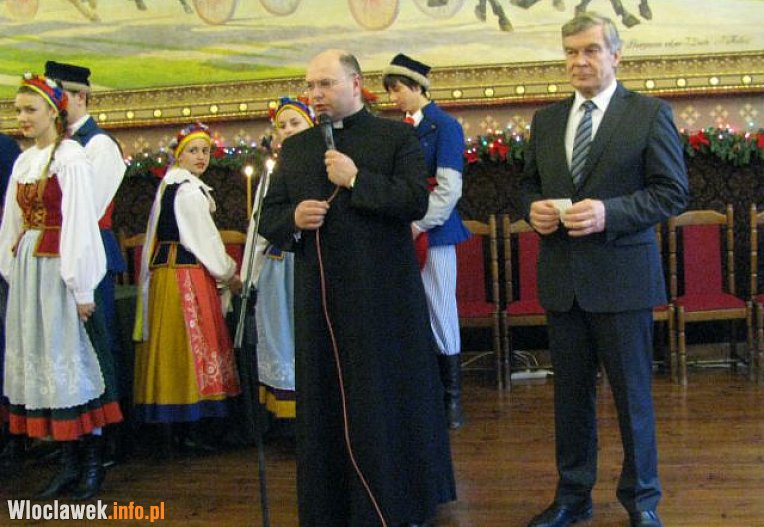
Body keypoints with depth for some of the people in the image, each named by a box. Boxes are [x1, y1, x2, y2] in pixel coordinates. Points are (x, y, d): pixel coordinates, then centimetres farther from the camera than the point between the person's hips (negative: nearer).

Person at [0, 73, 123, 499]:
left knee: (72, 358, -3)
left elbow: (81, 221, -14)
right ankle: (71, 464, 14)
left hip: (62, 268, -7)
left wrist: (82, 287, -15)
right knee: (40, 358, 7)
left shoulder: (71, 157, -10)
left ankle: (93, 464, 8)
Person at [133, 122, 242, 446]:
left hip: (164, 268, 9)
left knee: (172, 342, 9)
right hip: (186, 272, -9)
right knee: (190, 341, -6)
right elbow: (204, 237, -10)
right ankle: (187, 425, -3)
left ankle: (175, 421, 14)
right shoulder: (189, 189, -11)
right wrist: (229, 275, 1)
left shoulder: (169, 186, 18)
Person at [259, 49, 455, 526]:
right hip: (319, 302, 4)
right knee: (325, 407, 9)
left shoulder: (397, 137, 2)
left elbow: (417, 202, -11)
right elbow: (269, 219, 16)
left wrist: (357, 179, -15)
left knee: (389, 402, 5)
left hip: (383, 298, -4)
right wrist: (293, 218, -6)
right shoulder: (295, 147, 15)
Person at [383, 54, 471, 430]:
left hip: (433, 233, -5)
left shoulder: (445, 126, -4)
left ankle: (452, 399, 13)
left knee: (440, 316, 1)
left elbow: (449, 189, -12)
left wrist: (418, 226, -15)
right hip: (404, 233, 5)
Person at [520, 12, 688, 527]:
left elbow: (673, 192, -8)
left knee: (632, 393, 8)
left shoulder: (650, 113, -4)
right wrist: (533, 208, -4)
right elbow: (530, 182, 19)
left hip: (622, 277, -4)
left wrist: (608, 212, -21)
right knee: (570, 393, 14)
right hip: (562, 279, 4)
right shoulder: (546, 119, 10)